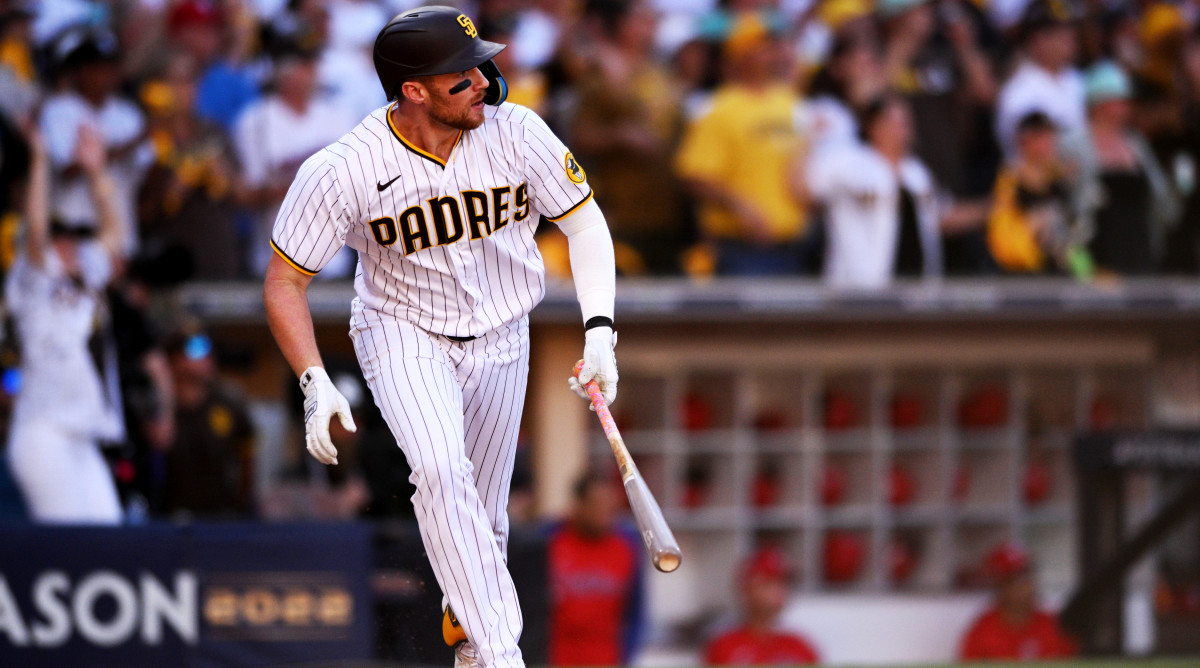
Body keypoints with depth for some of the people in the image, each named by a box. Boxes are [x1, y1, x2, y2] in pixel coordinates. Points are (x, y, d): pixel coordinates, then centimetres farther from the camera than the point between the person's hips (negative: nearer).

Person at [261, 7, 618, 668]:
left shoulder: (515, 132, -18)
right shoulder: (343, 171, -24)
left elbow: (584, 222, -6)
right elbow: (284, 281, -14)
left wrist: (599, 333, -18)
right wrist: (316, 385, -26)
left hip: (499, 339, 3)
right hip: (403, 333, -3)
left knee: (483, 520, 11)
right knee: (442, 473, -29)